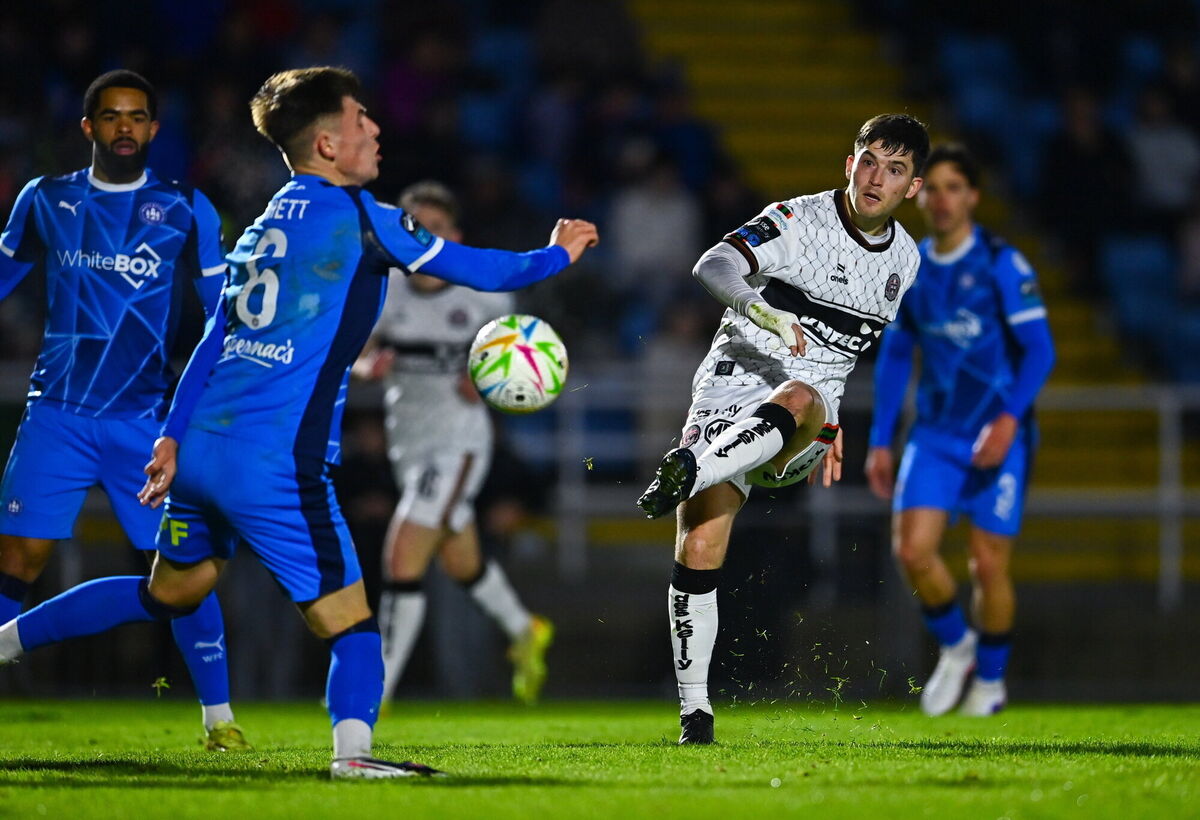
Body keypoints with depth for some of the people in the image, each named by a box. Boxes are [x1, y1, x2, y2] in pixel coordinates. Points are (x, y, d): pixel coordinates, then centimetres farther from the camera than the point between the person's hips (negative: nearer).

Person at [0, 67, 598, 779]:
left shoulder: (269, 222, 16)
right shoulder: (355, 216, -6)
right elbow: (470, 268, 0)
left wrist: (175, 434, 20)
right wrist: (556, 255, 15)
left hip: (202, 449, 8)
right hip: (277, 464, -8)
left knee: (171, 593, 26)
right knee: (349, 620, -5)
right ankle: (353, 750, -24)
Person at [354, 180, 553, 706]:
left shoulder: (480, 293, -9)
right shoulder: (384, 289, -1)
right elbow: (353, 358, 0)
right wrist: (370, 367, -23)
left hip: (458, 441, -5)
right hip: (408, 442, 5)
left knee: (402, 563, -17)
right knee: (464, 567, 22)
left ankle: (375, 695, -13)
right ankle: (524, 633, 51)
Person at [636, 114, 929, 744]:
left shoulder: (905, 261, 11)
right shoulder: (800, 220, -6)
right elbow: (713, 267, -22)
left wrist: (837, 429, 25)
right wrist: (762, 309, -42)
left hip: (802, 429, 2)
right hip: (734, 385, -2)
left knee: (802, 400, -38)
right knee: (698, 550, -14)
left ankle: (687, 469, -57)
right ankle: (694, 707, -4)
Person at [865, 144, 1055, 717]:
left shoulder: (1001, 264, -8)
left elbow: (1039, 350, -9)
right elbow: (894, 355, 16)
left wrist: (1010, 417, -23)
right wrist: (880, 441, 12)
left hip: (997, 437, -4)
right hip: (934, 433, 4)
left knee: (989, 565, -4)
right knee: (912, 549, -12)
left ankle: (989, 680, 18)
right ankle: (955, 646, 16)